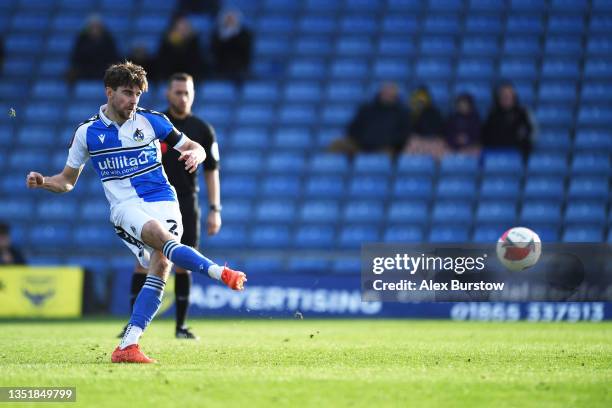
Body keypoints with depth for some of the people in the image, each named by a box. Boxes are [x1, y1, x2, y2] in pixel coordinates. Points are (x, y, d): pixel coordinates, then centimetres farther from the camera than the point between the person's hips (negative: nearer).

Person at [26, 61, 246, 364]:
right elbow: (67, 180, 17)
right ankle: (221, 273, -41)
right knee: (162, 237, -35)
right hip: (125, 207, -1)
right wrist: (43, 182, -5)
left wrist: (194, 155, -11)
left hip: (163, 201, 1)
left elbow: (196, 149, 13)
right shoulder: (87, 132, 7)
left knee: (161, 265, -21)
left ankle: (127, 346, -23)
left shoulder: (152, 121, 6)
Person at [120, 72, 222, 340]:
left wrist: (215, 210, -1)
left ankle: (181, 326, 10)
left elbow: (212, 172, 5)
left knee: (183, 265, 0)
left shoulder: (202, 130, 3)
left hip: (186, 205, 1)